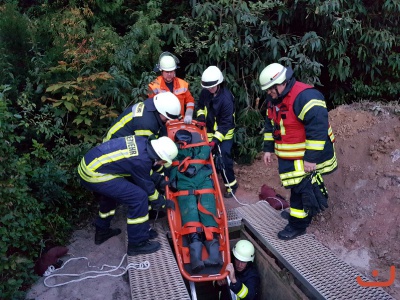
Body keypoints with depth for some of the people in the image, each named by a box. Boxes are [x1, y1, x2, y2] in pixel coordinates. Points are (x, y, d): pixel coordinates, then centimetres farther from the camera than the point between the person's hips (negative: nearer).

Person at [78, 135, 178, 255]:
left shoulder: (142, 141, 0)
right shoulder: (141, 161, -20)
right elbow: (147, 187, -3)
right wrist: (161, 201, 15)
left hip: (87, 163, 10)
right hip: (93, 176, -9)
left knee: (114, 191, 31)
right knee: (139, 197, -9)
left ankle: (102, 231, 45)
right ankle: (137, 243, 6)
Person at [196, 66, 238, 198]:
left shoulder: (226, 98, -26)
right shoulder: (205, 93, -7)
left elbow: (226, 123, -25)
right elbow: (201, 106, 15)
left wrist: (216, 140, -30)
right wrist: (201, 116, -6)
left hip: (224, 134, -6)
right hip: (209, 131, 6)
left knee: (224, 159, -6)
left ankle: (231, 184, 12)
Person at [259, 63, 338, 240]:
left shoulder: (305, 97, -26)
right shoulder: (274, 100, 4)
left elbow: (318, 129, -28)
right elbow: (271, 125, 16)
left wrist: (311, 158, -27)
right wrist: (268, 149, 13)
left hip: (307, 157, -8)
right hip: (289, 157, 8)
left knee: (301, 189, 0)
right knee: (298, 188, 21)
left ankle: (298, 225, 14)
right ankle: (298, 212, 40)